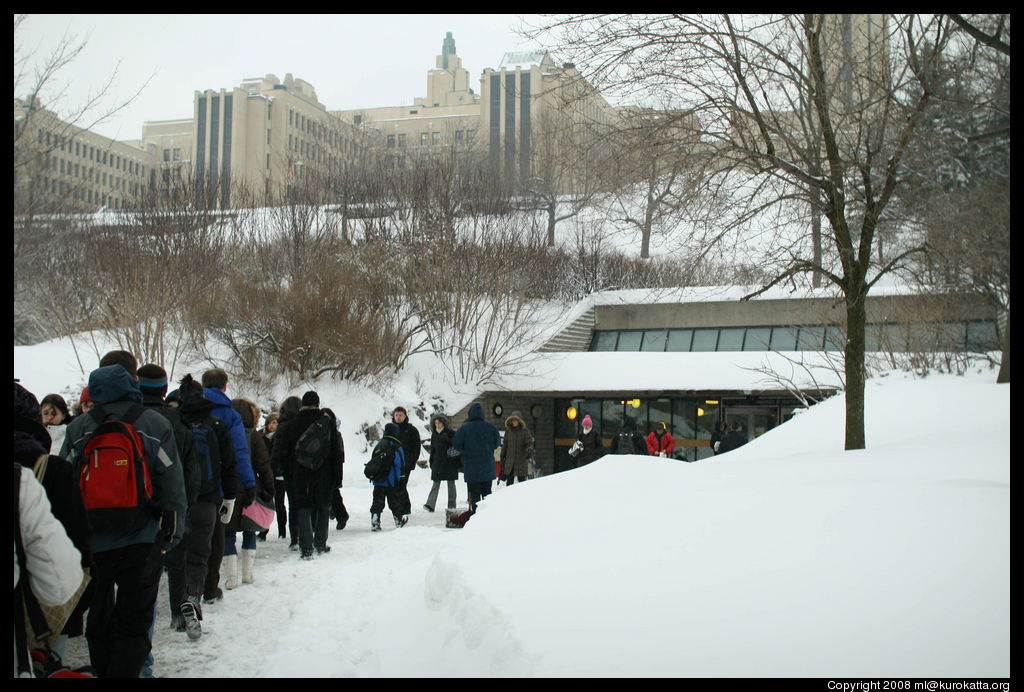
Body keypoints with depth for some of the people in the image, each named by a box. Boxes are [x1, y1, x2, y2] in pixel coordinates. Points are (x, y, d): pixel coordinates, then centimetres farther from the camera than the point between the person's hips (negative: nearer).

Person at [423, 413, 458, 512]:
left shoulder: (450, 433, -3)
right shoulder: (434, 434, 12)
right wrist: (431, 462, 15)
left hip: (450, 462, -4)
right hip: (438, 462, 4)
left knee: (451, 484, 3)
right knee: (436, 484, -3)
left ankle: (451, 505, 8)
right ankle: (430, 505, -12)